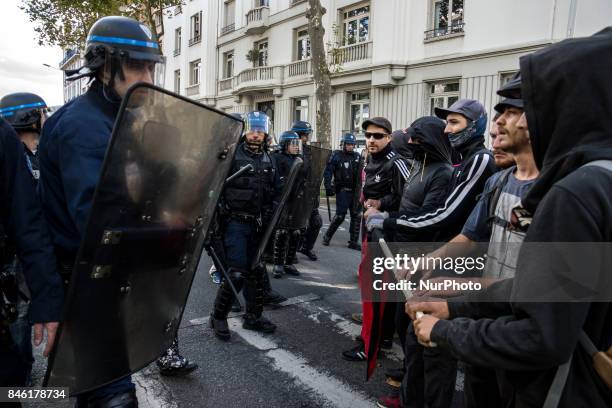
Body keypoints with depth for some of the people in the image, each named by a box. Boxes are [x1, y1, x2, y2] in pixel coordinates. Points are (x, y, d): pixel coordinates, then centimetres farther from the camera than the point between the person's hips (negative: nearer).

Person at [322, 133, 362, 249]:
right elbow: (328, 172, -6)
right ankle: (327, 236, 14)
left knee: (356, 216, 4)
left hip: (354, 191, 5)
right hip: (342, 190, -5)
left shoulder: (357, 156, 11)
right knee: (340, 216, -6)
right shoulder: (336, 155, -3)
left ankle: (353, 242, 13)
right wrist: (328, 187, -15)